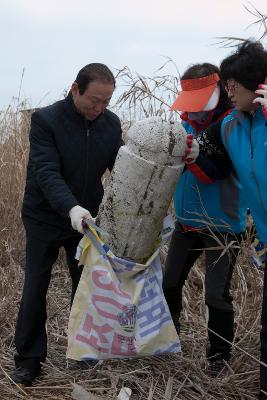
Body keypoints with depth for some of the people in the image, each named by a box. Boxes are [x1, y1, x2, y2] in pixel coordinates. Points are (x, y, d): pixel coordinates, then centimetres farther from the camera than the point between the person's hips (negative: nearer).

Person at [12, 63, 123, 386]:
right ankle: (29, 359, 19)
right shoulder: (45, 120, -19)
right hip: (44, 218, -3)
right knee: (35, 289, 4)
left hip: (86, 218, 4)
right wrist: (70, 207, -43)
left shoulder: (111, 123, -5)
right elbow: (46, 172, -28)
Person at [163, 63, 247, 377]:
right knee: (169, 283, 16)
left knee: (216, 295, -1)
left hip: (222, 226, -6)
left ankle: (218, 354, 20)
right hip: (186, 221, 6)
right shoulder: (186, 123, 3)